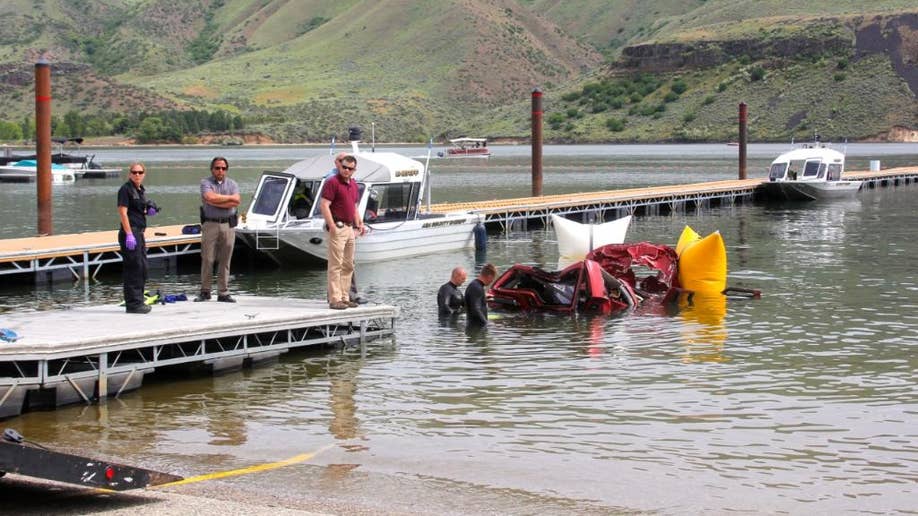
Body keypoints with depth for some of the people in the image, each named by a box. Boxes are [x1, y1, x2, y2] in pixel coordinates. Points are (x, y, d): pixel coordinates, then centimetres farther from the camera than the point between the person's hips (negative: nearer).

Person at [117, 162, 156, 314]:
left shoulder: (141, 189, 15)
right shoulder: (126, 189, -10)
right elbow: (123, 212, -16)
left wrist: (149, 211, 6)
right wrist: (129, 234, -22)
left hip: (139, 233, 9)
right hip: (130, 232, -9)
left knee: (142, 268, 13)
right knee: (134, 268, -8)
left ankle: (137, 301, 22)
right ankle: (133, 304, -6)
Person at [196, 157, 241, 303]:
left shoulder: (232, 184, 11)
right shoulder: (206, 182, 4)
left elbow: (236, 202, -5)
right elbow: (210, 197, -16)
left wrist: (216, 202, -9)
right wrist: (229, 198, -5)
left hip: (228, 225, 2)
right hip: (210, 224, -2)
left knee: (225, 261, 3)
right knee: (207, 259, -3)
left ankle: (223, 293, 7)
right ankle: (205, 291, 6)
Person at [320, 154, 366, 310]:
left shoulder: (353, 184, 15)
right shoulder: (332, 182, -10)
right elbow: (324, 205, -16)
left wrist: (359, 224, 16)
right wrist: (332, 227, -21)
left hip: (350, 228, 8)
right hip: (338, 228, -8)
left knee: (348, 266, 11)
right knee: (336, 265, -8)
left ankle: (345, 297, 17)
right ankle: (335, 299, -8)